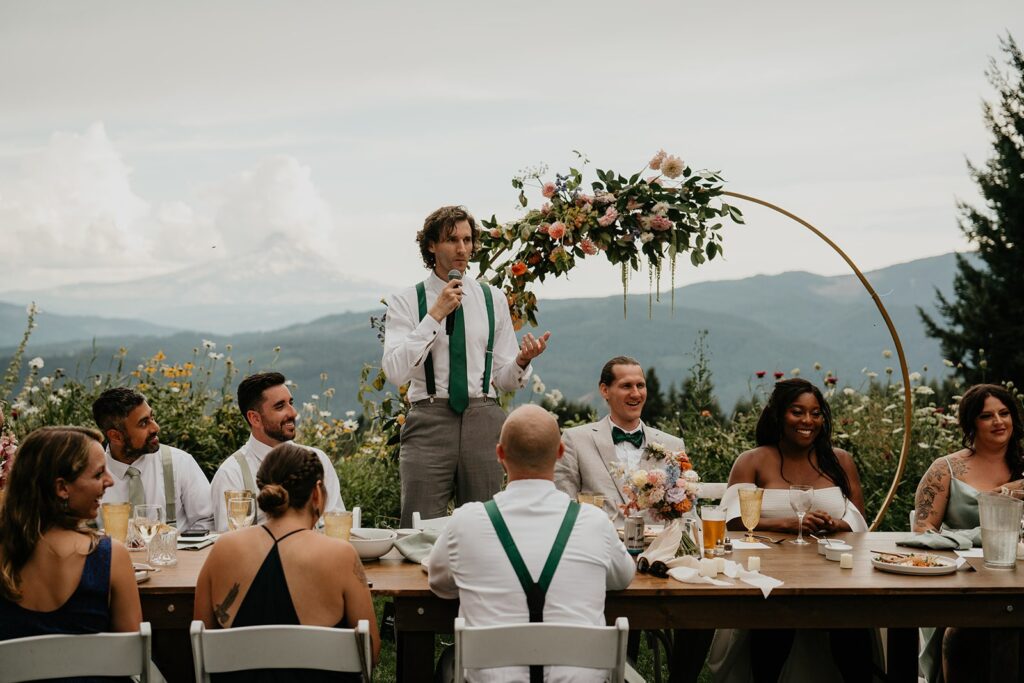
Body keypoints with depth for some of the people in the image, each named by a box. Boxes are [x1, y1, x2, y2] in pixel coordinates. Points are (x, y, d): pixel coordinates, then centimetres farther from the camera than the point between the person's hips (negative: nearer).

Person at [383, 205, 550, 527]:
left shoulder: (493, 298, 10)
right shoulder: (406, 301, 2)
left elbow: (505, 379, 10)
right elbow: (395, 371, -12)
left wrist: (522, 361, -13)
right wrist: (435, 314, -14)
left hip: (484, 420, 3)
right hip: (429, 422, -2)